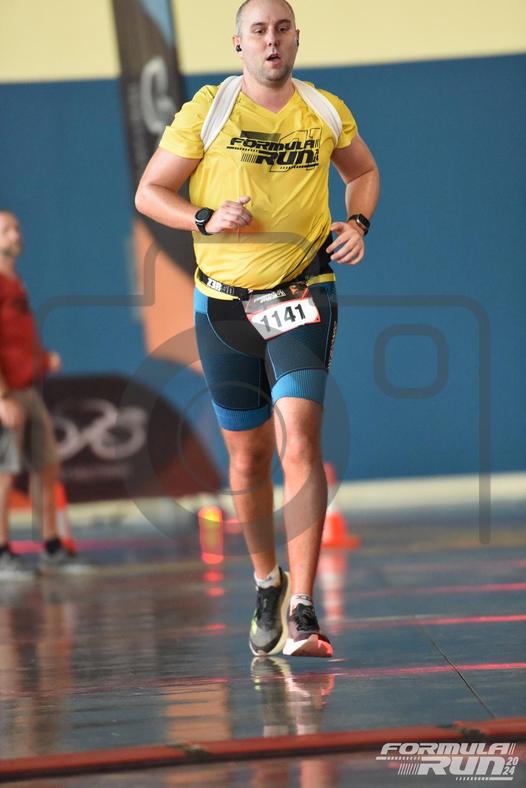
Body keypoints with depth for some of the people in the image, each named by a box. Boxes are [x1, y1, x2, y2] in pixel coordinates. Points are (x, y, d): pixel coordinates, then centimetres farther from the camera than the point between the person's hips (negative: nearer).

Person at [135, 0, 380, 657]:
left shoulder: (327, 112, 5)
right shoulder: (206, 111, -1)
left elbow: (363, 171, 24)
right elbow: (149, 192, 2)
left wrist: (358, 223, 5)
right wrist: (207, 219, -15)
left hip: (303, 299, -1)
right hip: (224, 304, 1)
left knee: (299, 443, -18)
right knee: (247, 456, 9)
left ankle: (302, 613, -21)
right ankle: (267, 585, 32)